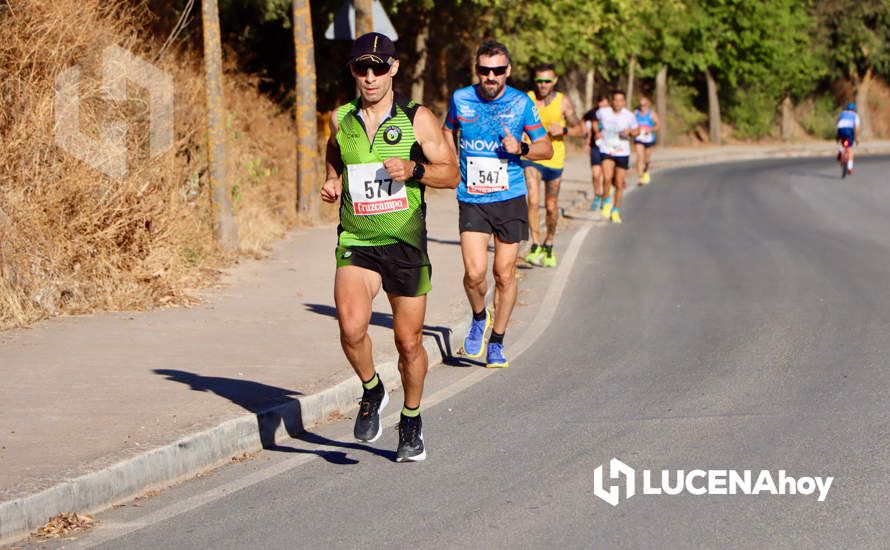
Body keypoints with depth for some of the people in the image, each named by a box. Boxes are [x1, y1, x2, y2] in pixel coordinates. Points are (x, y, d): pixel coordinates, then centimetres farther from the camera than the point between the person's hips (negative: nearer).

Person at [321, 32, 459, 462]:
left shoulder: (418, 119, -1)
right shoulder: (341, 120, 6)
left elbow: (452, 173, 1)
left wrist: (413, 169, -17)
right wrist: (332, 183, 5)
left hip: (406, 244, -1)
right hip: (356, 243, 1)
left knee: (409, 342, 6)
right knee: (351, 328, -23)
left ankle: (411, 423, 29)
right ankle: (371, 391, 7)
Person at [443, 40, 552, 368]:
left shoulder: (521, 103, -2)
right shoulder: (460, 99, 1)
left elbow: (546, 149, 5)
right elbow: (449, 131, 22)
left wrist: (521, 148, -14)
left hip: (510, 198, 0)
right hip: (471, 200, 0)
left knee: (505, 274, 4)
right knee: (474, 272, -14)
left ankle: (497, 342, 21)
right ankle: (479, 319, 18)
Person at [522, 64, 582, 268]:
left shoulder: (563, 101, -4)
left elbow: (579, 128, 1)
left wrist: (563, 130, -17)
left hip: (554, 159, 1)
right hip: (531, 157, -1)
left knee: (551, 207, 11)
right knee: (533, 201, -20)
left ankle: (548, 245, 33)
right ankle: (536, 245, -13)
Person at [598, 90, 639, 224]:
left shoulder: (629, 116, -6)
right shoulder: (603, 112, -6)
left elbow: (637, 130, 7)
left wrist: (629, 132, -14)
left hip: (622, 153, 1)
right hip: (607, 151, -1)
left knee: (619, 184, 5)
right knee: (607, 178, -24)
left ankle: (615, 211, 24)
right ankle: (606, 202, 2)